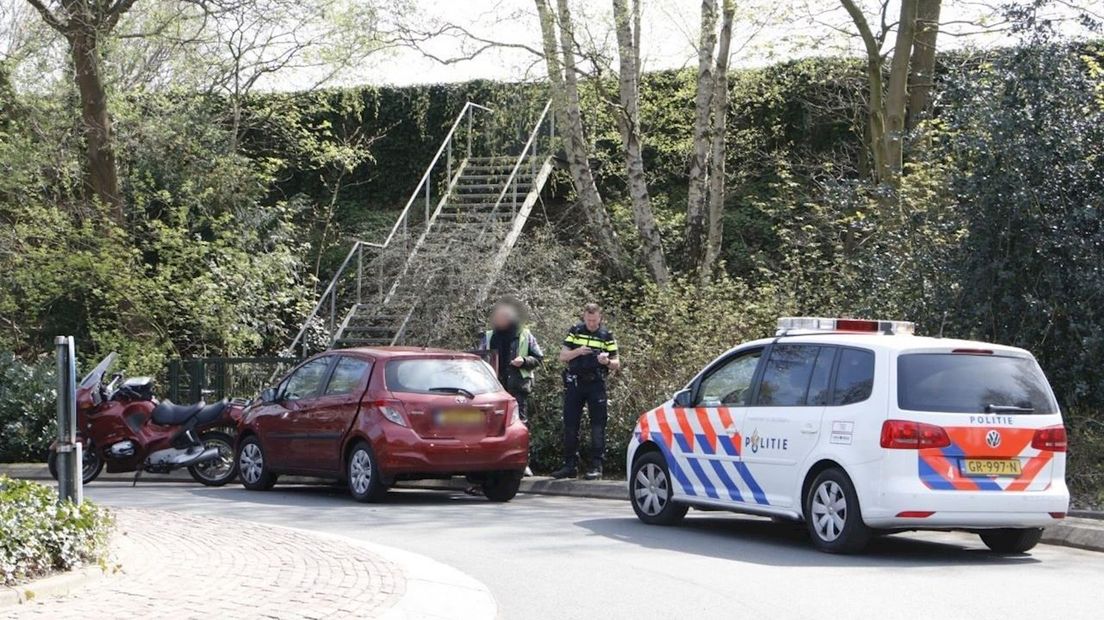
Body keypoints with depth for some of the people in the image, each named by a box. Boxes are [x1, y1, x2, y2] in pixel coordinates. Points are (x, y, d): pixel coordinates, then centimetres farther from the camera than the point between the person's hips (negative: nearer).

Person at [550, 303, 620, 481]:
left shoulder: (606, 336, 4)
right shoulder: (575, 332, 7)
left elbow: (616, 364, 5)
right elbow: (562, 356, 4)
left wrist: (607, 362, -17)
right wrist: (578, 351, -14)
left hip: (596, 384, -2)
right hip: (574, 383, 2)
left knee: (597, 425, -5)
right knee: (570, 425, 4)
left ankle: (596, 467, -4)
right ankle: (570, 466, 11)